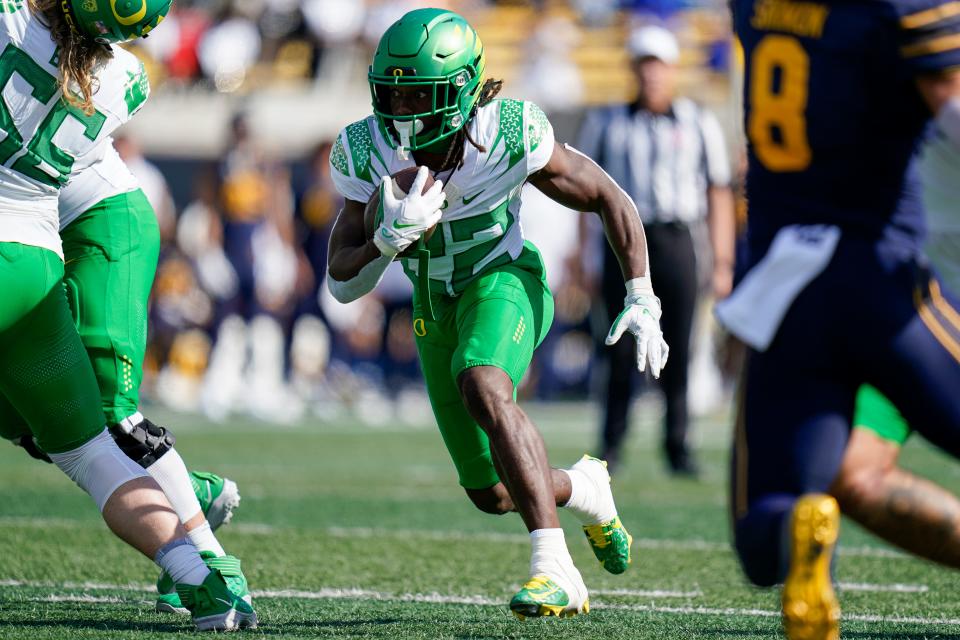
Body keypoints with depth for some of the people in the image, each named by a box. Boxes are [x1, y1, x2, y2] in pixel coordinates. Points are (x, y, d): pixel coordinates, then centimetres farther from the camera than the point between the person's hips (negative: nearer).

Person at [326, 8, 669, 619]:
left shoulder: (512, 136, -25)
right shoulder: (369, 153, -19)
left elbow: (610, 200, -9)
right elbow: (343, 283, -17)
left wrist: (643, 300, -12)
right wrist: (389, 239, -38)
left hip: (504, 281, -4)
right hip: (438, 310, 4)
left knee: (483, 388, -38)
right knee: (494, 494, 9)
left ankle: (555, 570, -39)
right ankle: (585, 488, 44)